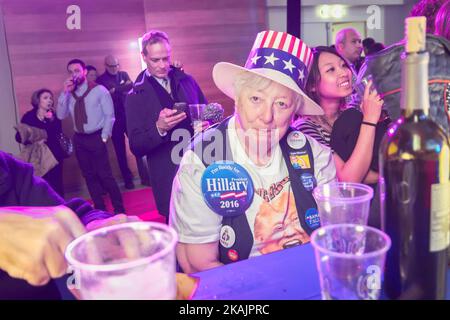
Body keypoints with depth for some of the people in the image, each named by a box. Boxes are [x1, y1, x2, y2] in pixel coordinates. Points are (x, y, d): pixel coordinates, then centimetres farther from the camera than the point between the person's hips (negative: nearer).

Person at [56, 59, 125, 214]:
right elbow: (61, 115, -3)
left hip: (96, 137, -5)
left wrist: (104, 137, -11)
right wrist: (65, 92, -10)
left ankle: (119, 208, 8)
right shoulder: (69, 94, 6)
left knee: (104, 174, -6)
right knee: (89, 175, 10)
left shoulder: (99, 90, -5)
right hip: (79, 138, 5)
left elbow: (109, 115, -6)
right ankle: (100, 209, 20)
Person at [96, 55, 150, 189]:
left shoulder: (124, 74, 10)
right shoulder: (101, 80, 0)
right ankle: (128, 179, 15)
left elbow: (132, 87, -4)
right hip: (114, 119, -2)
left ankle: (145, 177, 7)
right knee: (120, 151, 6)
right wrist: (123, 88, -15)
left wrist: (115, 90, -14)